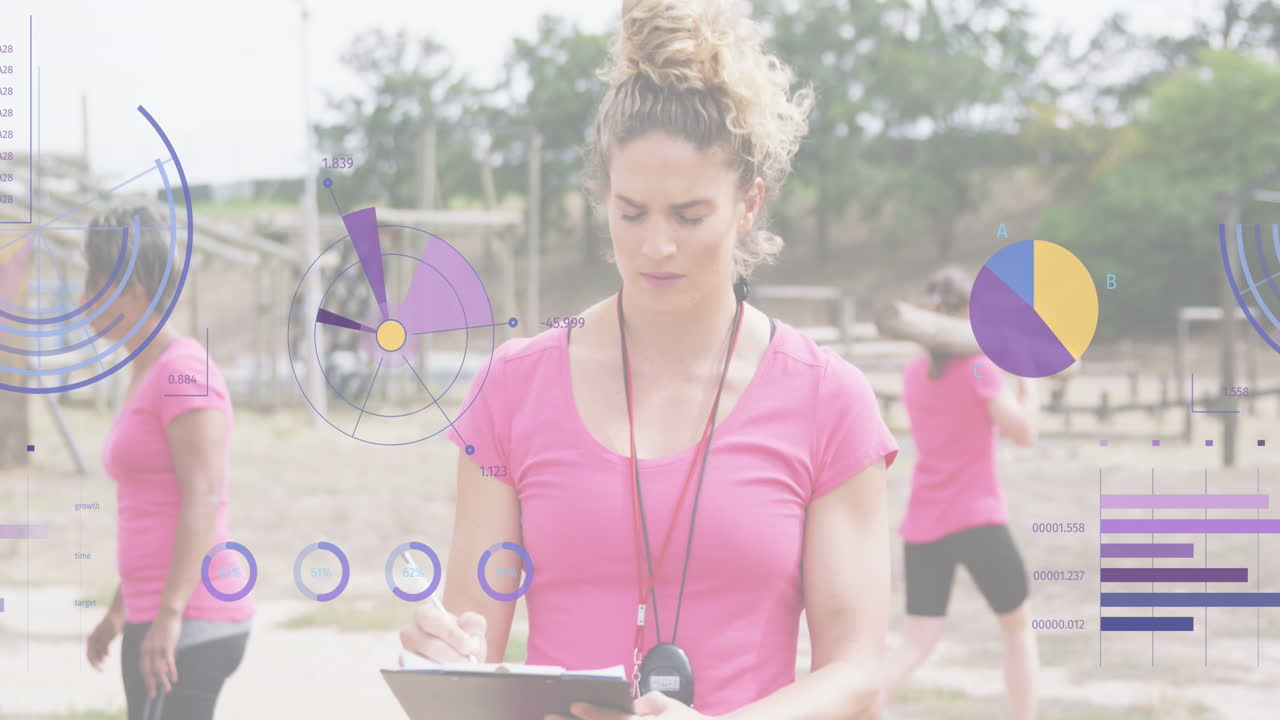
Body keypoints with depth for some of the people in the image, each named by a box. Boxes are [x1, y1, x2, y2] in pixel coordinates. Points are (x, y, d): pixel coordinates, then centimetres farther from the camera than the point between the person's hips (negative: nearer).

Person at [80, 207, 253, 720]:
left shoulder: (183, 369, -12)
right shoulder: (145, 374, 17)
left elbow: (204, 497, -20)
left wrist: (170, 613, -24)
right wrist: (120, 611, 25)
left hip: (191, 625, -10)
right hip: (155, 621, 10)